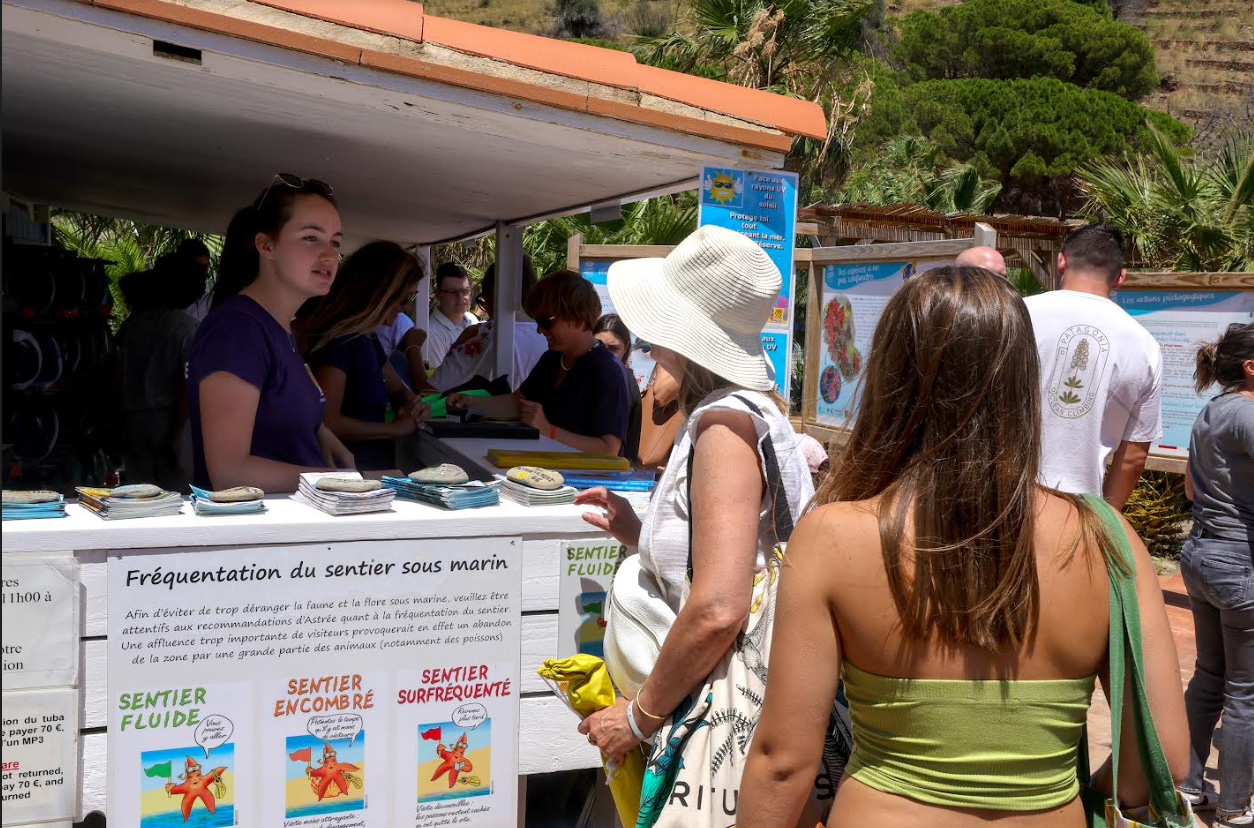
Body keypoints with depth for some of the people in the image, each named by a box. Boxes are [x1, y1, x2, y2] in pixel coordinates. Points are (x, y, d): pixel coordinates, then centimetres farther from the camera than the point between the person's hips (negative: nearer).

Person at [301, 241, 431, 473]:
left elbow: (396, 388, 32)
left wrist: (411, 404, 7)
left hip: (377, 467, 10)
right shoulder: (339, 339, -13)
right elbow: (327, 422, -21)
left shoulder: (367, 338, 17)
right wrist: (396, 428, -12)